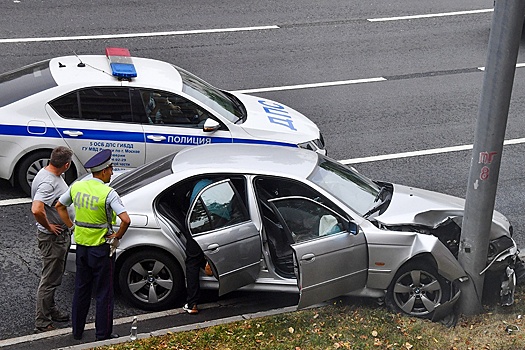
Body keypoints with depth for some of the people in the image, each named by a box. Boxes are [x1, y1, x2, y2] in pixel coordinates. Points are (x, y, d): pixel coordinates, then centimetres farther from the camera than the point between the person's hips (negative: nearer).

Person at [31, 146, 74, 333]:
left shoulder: (53, 175, 5)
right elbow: (36, 210, -40)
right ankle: (42, 323, 7)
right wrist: (49, 227, -23)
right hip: (52, 238, -10)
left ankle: (51, 310, 38)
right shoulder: (47, 182, -28)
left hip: (62, 234, 10)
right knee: (49, 280, -1)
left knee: (54, 277, 23)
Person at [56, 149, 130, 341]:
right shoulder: (108, 193, -19)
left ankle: (77, 331, 27)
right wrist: (118, 236, -11)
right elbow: (125, 219, -28)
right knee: (103, 292, 5)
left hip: (81, 245, 6)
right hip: (101, 247, -6)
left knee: (81, 289, 18)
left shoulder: (77, 186, 1)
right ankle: (103, 334, 12)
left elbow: (59, 206, 15)